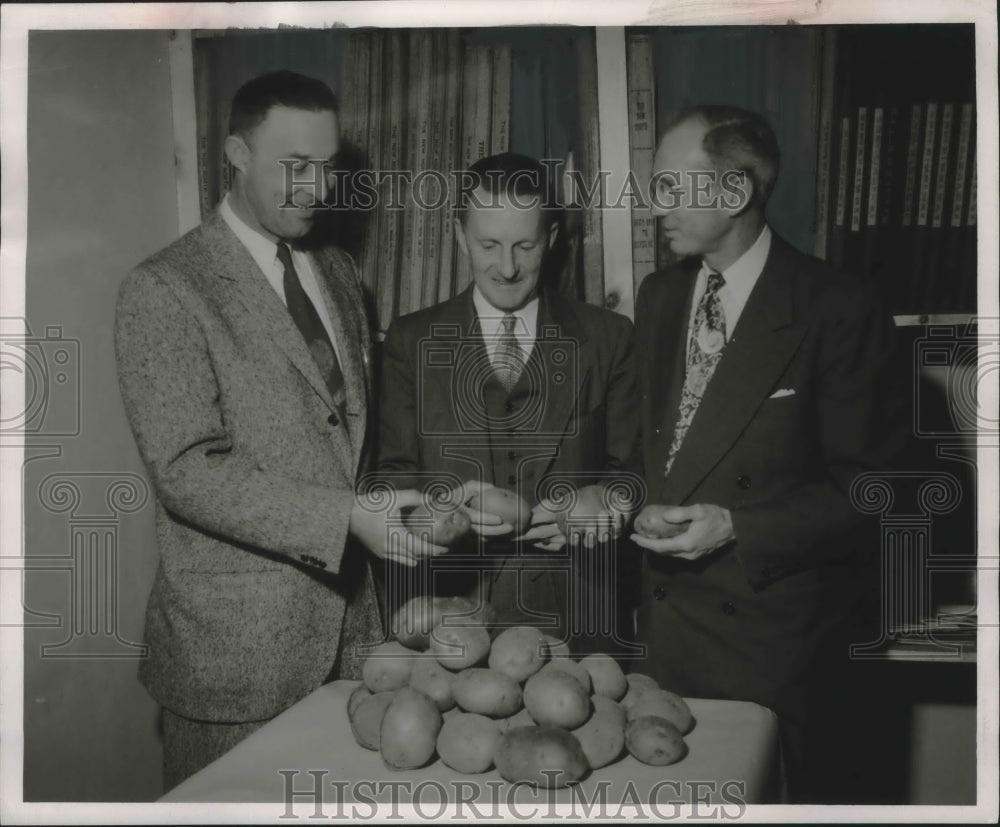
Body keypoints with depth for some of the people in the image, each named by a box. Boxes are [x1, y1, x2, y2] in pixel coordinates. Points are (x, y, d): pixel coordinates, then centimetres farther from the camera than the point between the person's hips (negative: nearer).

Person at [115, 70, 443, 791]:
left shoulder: (339, 273, 13)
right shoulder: (164, 290, -10)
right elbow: (186, 469, -18)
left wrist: (396, 506, 3)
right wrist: (347, 517, -24)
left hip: (349, 621, 6)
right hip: (235, 646, -6)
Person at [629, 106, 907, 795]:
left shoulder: (838, 311, -14)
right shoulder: (659, 296, 5)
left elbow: (868, 486, -12)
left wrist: (735, 527, -19)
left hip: (758, 627, -5)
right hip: (658, 606, 5)